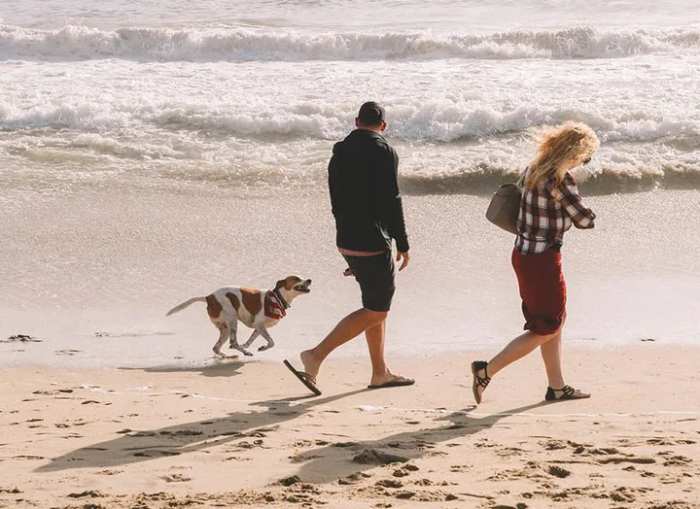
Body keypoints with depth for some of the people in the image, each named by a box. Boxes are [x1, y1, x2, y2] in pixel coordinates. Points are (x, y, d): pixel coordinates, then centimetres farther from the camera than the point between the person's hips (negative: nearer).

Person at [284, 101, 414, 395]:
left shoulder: (339, 153, 10)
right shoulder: (384, 152, -12)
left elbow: (337, 203, 14)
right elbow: (392, 202, -15)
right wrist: (403, 245, -8)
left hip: (346, 241, 8)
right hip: (374, 243, -8)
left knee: (376, 306, 19)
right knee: (376, 312, -1)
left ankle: (380, 373, 22)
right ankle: (316, 356, -11)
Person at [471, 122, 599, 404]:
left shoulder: (534, 169, 5)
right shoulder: (560, 180, -21)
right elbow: (584, 220, -17)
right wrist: (578, 210, 5)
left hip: (522, 253, 9)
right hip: (543, 260, -9)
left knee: (555, 320, 20)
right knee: (546, 330, 4)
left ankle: (557, 386, 27)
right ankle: (487, 370, 2)